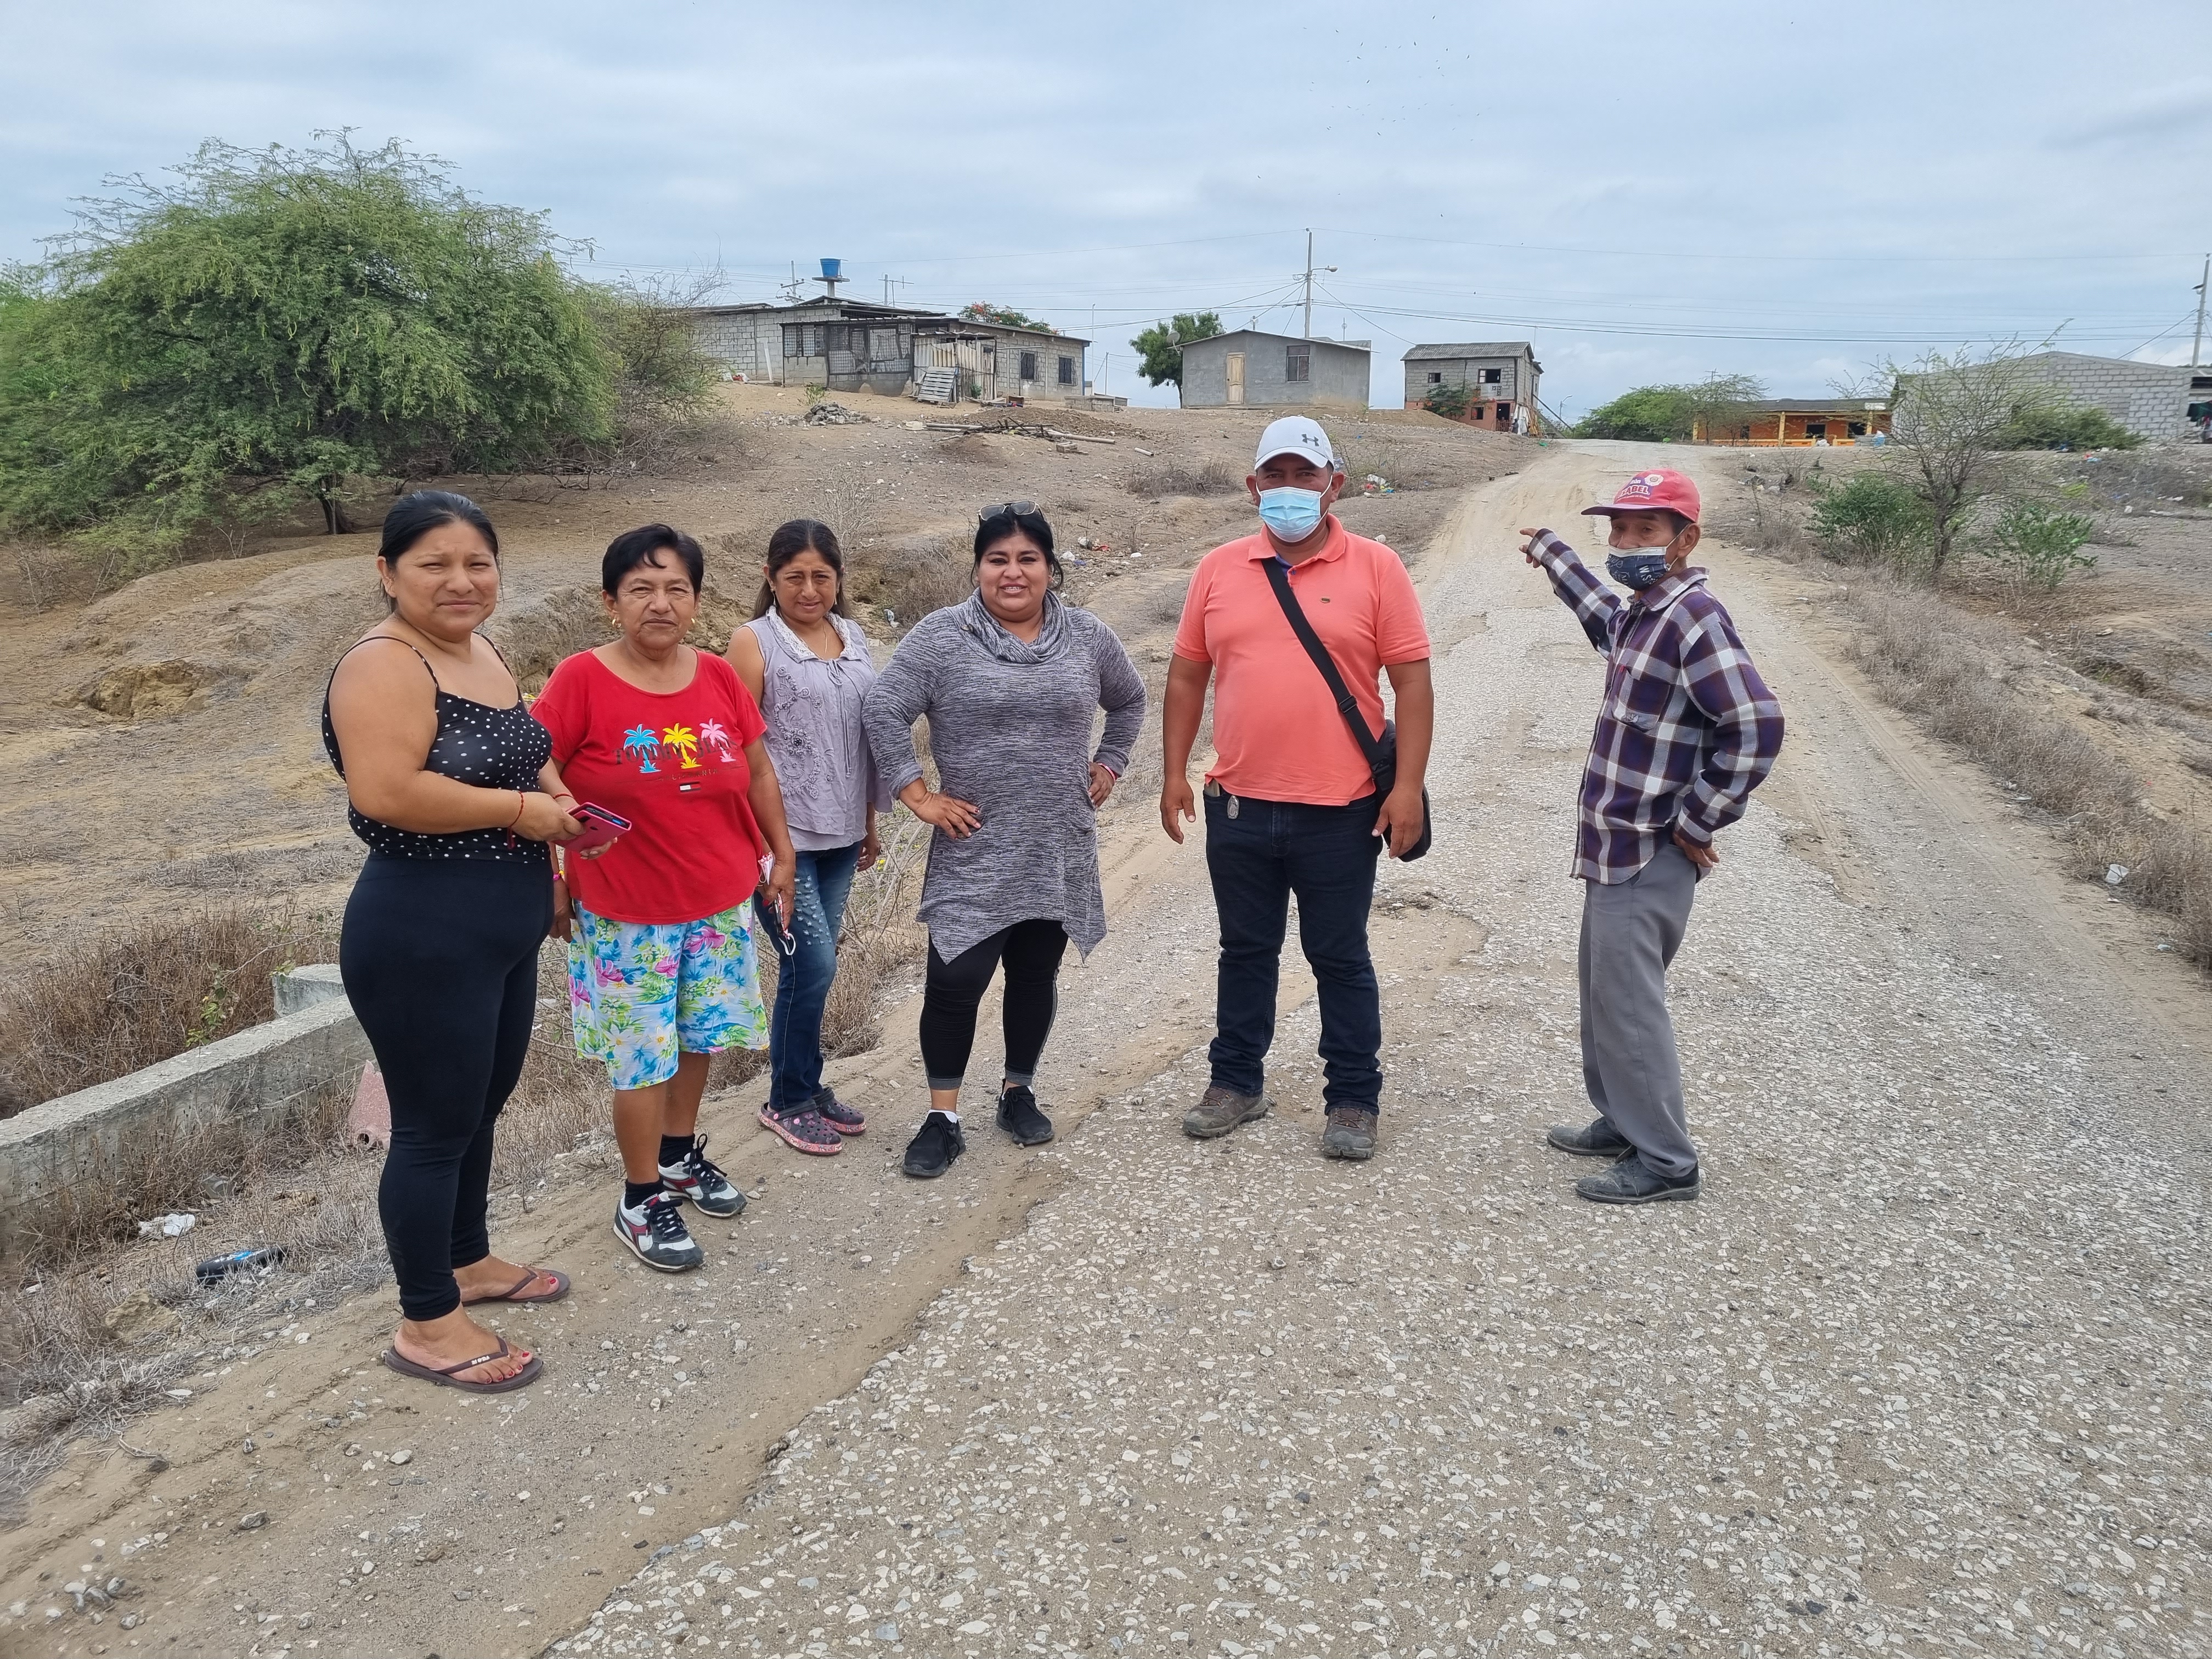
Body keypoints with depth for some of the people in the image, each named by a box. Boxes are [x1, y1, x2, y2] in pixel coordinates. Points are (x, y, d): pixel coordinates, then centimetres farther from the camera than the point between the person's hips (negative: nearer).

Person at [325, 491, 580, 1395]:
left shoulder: (482, 652, 10)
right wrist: (518, 808, -21)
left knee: (481, 1108, 22)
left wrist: (550, 789, 3)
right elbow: (386, 791, -32)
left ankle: (468, 1260, 41)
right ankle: (427, 1325, 17)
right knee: (436, 1126, 2)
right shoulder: (383, 665, -19)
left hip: (502, 929, 9)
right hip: (423, 935, -9)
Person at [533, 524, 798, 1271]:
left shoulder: (719, 677, -1)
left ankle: (680, 1155, 41)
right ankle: (641, 1202, 21)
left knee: (697, 1038, 19)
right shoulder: (581, 681, -14)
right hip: (627, 914, -4)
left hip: (720, 902, 5)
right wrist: (551, 881, -10)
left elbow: (758, 770, 10)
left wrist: (780, 854, 12)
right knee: (643, 1058, 4)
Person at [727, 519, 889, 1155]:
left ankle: (807, 1086, 28)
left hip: (840, 833, 5)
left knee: (810, 965, 13)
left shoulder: (854, 637, 9)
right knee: (814, 964, -6)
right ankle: (787, 1102, 12)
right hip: (784, 833, -5)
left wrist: (871, 821, 16)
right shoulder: (754, 642, -7)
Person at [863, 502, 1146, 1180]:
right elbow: (884, 709, -9)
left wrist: (1107, 766, 12)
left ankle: (1018, 1092, 32)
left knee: (1035, 977, 13)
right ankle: (943, 1118, 9)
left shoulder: (1086, 636, 4)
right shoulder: (942, 636, -7)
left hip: (1058, 850, 3)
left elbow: (1128, 700, 20)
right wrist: (916, 794, -11)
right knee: (955, 978, -4)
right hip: (974, 851, -3)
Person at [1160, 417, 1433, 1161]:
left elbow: (1412, 681, -4)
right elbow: (1187, 675, 10)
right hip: (1238, 806, 3)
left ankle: (1353, 1099, 23)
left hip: (1341, 812, -3)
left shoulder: (1375, 568, -3)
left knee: (1340, 959, 9)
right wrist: (1175, 773, 6)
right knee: (1245, 951, 17)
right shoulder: (1218, 569, 5)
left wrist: (1408, 785, -10)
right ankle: (1236, 1082, 32)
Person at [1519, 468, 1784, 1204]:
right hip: (1615, 847, 10)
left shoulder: (1694, 619, -18)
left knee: (1628, 1004, -4)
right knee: (1604, 992, 18)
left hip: (1647, 858, -10)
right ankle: (1622, 1121, 33)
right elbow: (1603, 614, 38)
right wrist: (1550, 552, 48)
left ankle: (1666, 1162, 8)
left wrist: (1697, 822, -17)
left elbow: (1757, 727, -24)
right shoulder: (1639, 614, 11)